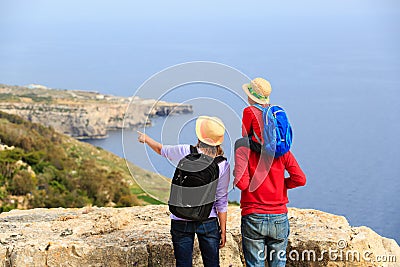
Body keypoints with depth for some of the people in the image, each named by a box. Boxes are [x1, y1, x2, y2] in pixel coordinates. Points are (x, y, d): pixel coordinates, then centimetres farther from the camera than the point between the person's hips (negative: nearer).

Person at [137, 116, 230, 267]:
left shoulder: (186, 152, -10)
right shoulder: (223, 166, -7)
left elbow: (161, 150, 11)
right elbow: (221, 201, -3)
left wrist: (145, 138, 31)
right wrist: (223, 230, 7)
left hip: (181, 221, 0)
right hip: (208, 221, 0)